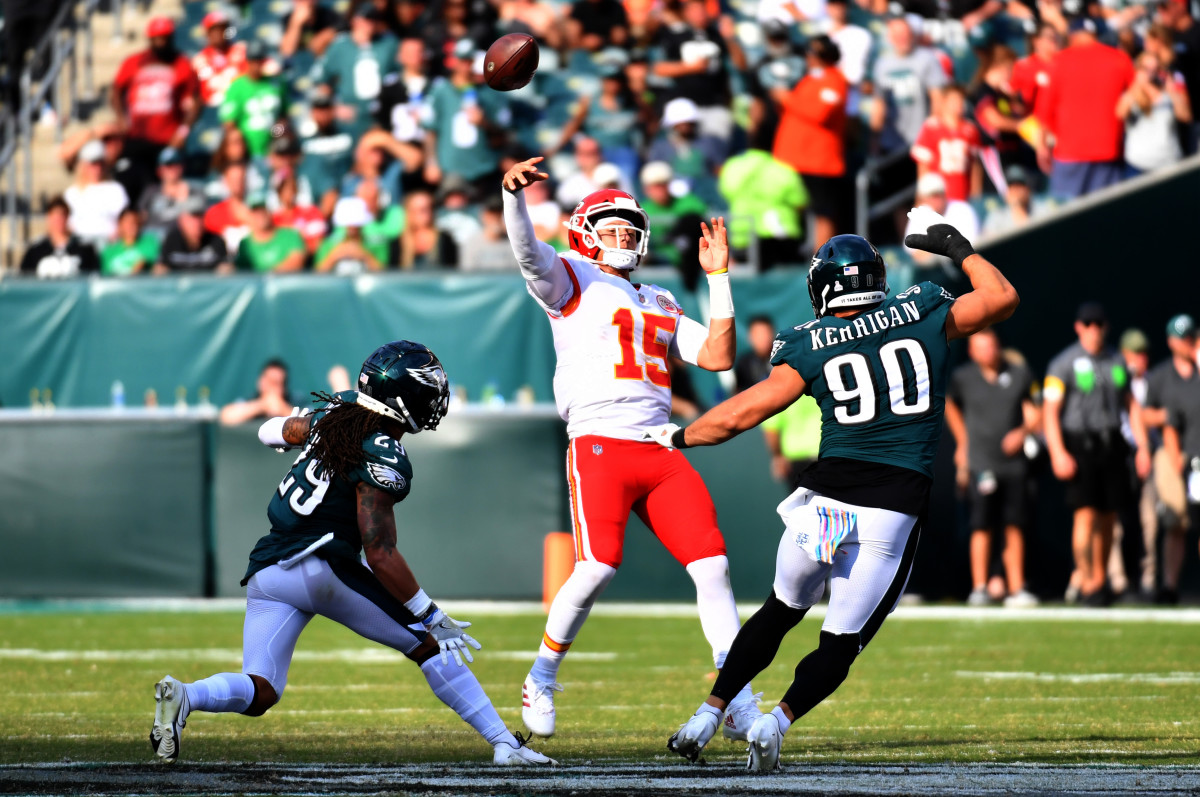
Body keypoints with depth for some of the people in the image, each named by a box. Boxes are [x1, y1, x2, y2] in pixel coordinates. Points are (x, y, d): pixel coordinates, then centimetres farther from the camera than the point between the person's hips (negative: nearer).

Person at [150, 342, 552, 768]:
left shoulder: (335, 413, 11)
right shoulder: (381, 457, -12)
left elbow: (278, 430, 32)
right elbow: (380, 554, -15)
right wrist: (433, 616, -10)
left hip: (265, 573, 7)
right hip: (321, 566, -7)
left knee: (258, 694, 2)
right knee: (431, 645, 4)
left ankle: (184, 696, -28)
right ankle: (504, 744, 2)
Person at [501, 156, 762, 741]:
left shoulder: (660, 304, 26)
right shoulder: (572, 281, 10)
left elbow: (718, 357, 18)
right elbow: (528, 253, -11)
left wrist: (718, 278, 17)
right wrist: (513, 194, -30)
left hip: (661, 451, 6)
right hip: (599, 446, -6)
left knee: (712, 567, -4)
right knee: (597, 568, -20)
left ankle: (738, 705, -1)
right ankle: (542, 678, 3)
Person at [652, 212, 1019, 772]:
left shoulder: (811, 347, 1)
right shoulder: (923, 315, 4)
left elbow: (740, 414, 0)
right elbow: (1002, 298, 17)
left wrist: (678, 437, 16)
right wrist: (956, 248, 30)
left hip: (826, 491, 1)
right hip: (896, 507, -1)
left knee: (781, 611, 24)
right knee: (841, 643, 7)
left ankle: (707, 715, 19)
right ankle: (777, 722, -17)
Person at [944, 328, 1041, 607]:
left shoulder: (1020, 374, 4)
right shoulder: (963, 378, 2)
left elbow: (1033, 414, 6)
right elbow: (951, 406, 20)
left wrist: (1022, 432, -13)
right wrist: (963, 443, 18)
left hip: (1014, 462, 2)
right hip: (980, 464, -2)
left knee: (1015, 527, 2)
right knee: (982, 527, -7)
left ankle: (1016, 589, 5)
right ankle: (979, 588, -4)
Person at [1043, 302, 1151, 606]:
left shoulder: (1117, 362, 13)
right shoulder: (1064, 364, -3)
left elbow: (1132, 405, 19)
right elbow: (1050, 410, -8)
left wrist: (1143, 447, 11)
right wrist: (1058, 453, -19)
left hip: (1112, 443, 5)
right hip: (1079, 445, -5)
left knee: (1108, 515, 7)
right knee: (1086, 513, -12)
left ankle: (1098, 578, 20)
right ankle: (1088, 583, -10)